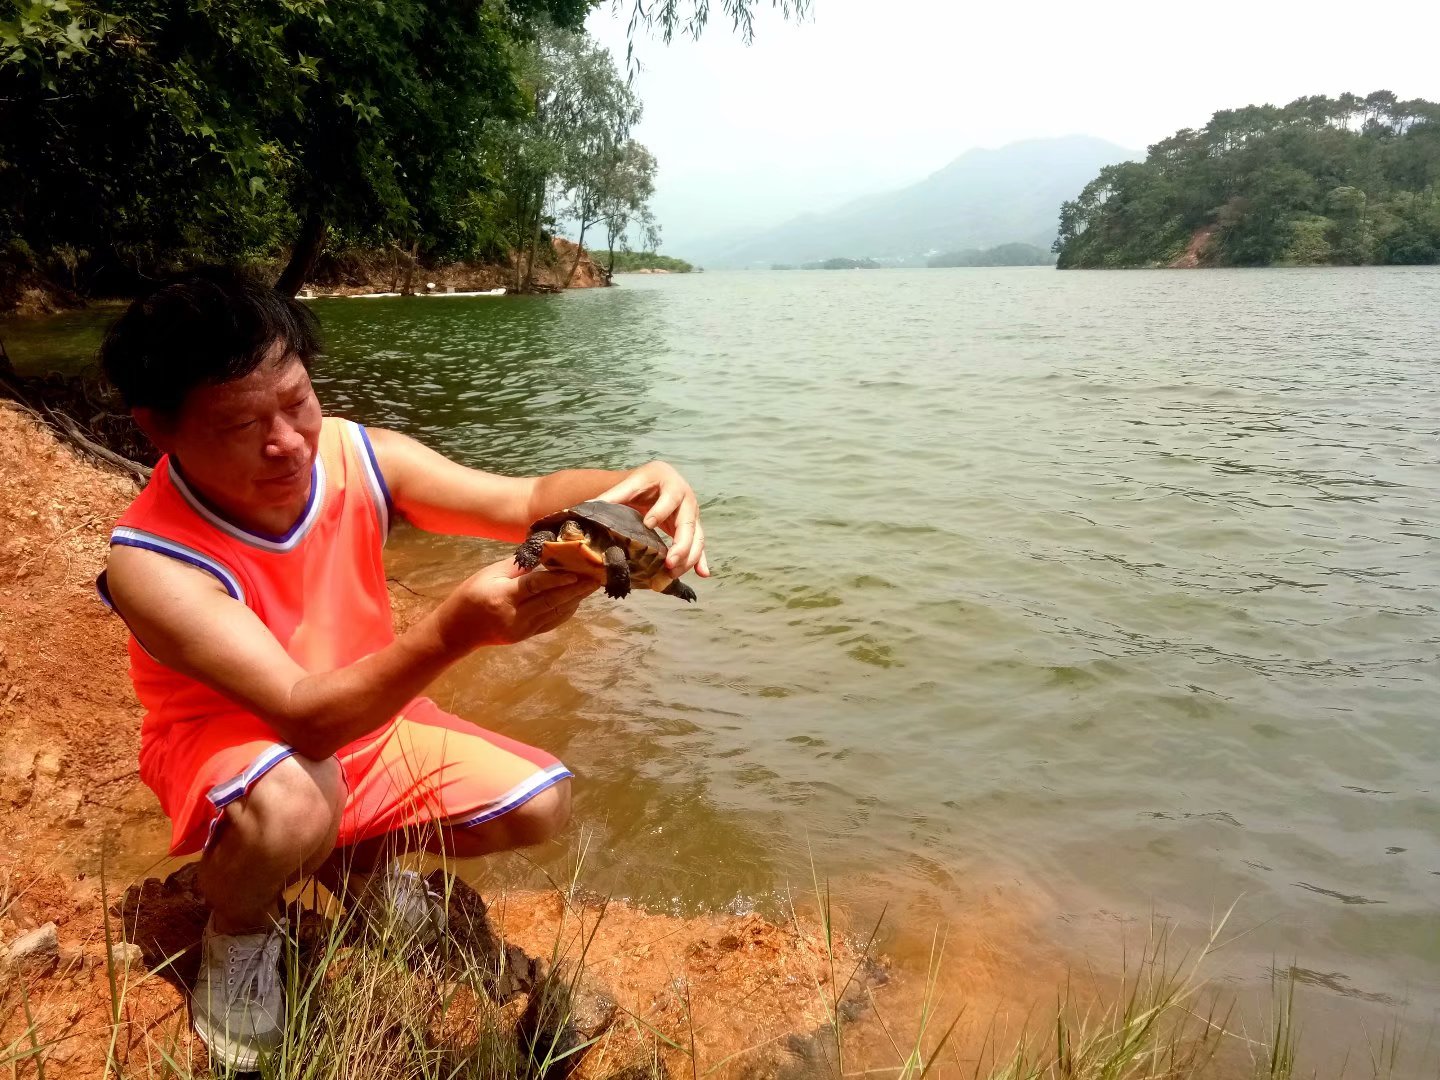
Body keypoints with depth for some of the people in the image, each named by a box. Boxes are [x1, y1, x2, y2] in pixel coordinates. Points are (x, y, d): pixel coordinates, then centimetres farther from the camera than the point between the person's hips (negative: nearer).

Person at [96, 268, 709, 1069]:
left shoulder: (357, 455, -21)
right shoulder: (152, 562, -33)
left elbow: (525, 500, -21)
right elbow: (305, 719, -42)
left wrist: (632, 487, -44)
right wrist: (456, 631, -59)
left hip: (367, 724, 5)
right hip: (232, 749, -4)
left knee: (541, 804, -6)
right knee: (293, 801, -40)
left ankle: (358, 854, 20)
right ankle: (241, 932, -2)